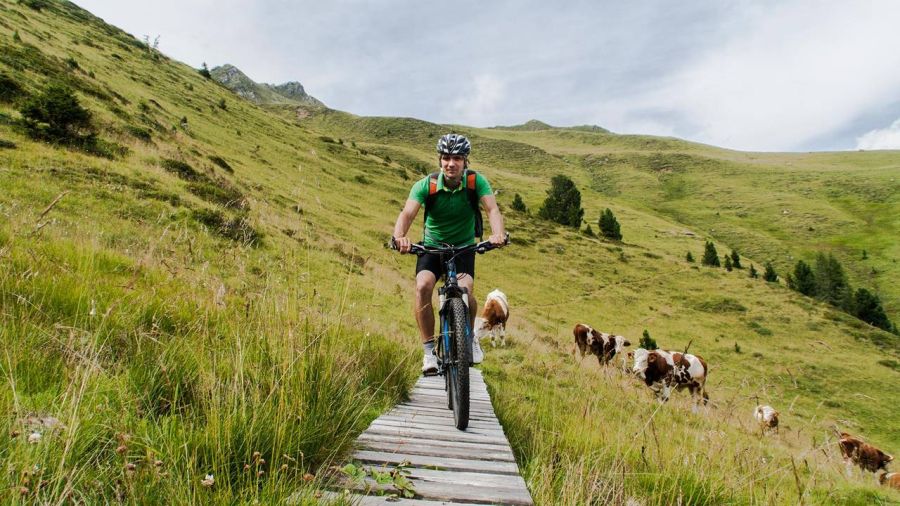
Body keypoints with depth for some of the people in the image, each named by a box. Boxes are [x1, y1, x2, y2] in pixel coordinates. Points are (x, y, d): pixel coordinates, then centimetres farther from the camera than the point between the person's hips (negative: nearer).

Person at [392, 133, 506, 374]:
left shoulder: (476, 181, -15)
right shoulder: (426, 185, -18)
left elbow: (492, 209, -29)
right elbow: (407, 213, -31)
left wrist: (498, 233, -51)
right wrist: (399, 236, -53)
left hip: (464, 247, 0)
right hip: (432, 246, 0)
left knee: (465, 290, -23)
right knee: (423, 286, -26)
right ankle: (429, 349, -11)